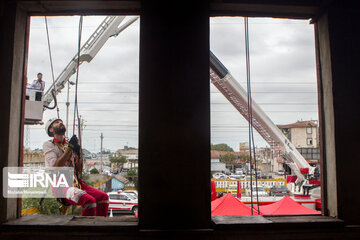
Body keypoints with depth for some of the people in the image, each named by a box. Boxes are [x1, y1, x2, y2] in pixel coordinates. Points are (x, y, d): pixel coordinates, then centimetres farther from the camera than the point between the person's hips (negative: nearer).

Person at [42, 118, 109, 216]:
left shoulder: (69, 144, 20)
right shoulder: (48, 144, 4)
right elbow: (55, 166, -14)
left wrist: (78, 154, -1)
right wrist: (69, 148, -13)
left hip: (74, 182, 6)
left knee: (103, 197, -18)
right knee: (89, 200, -32)